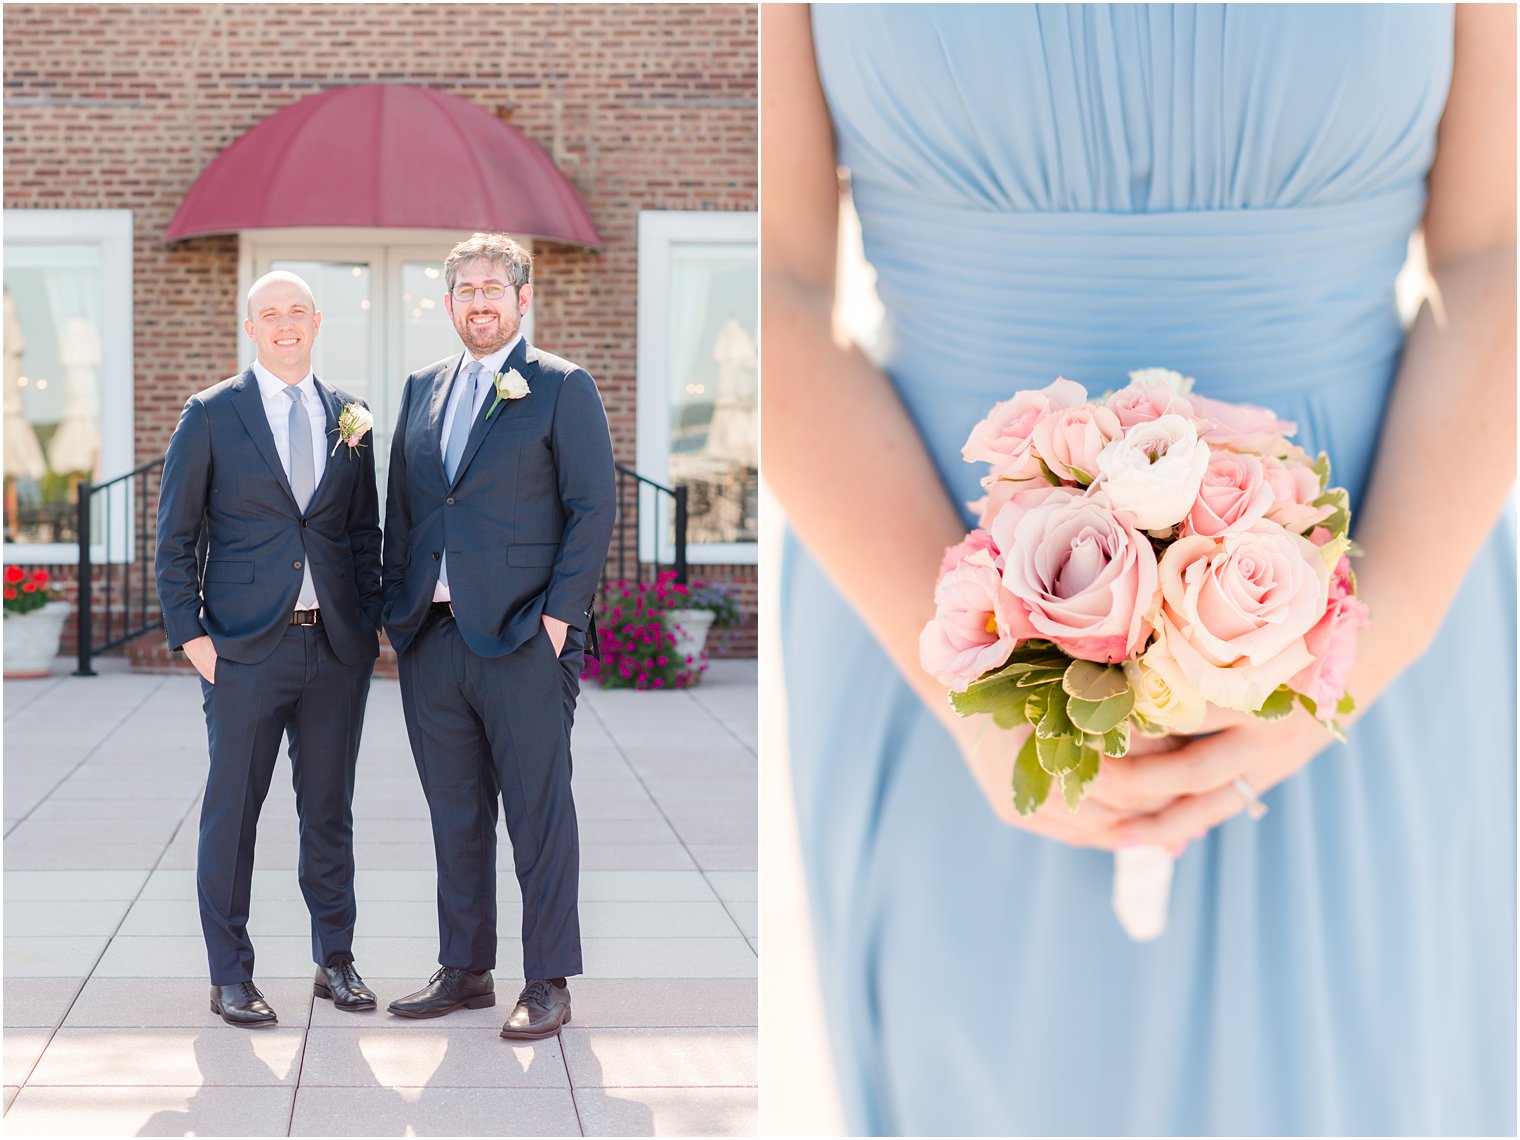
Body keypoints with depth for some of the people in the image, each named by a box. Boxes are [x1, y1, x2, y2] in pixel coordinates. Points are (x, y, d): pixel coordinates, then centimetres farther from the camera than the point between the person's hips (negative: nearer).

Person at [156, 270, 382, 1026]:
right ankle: (230, 977, 12)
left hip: (338, 645, 3)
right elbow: (175, 537, 1)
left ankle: (335, 961, 23)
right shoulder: (211, 416, 0)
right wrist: (189, 632, -7)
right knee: (232, 809, 2)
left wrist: (372, 621, 6)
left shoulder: (350, 417, 10)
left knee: (330, 809, 10)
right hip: (246, 647, -3)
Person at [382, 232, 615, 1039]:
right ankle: (464, 971, 22)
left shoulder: (562, 389, -1)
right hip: (432, 638, 6)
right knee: (454, 815, 12)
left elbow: (593, 508, -5)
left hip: (523, 639, -5)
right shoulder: (422, 389, 16)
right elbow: (400, 505, 18)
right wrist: (399, 606, 9)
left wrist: (559, 614, -11)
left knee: (539, 815, 0)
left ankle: (546, 983, 8)